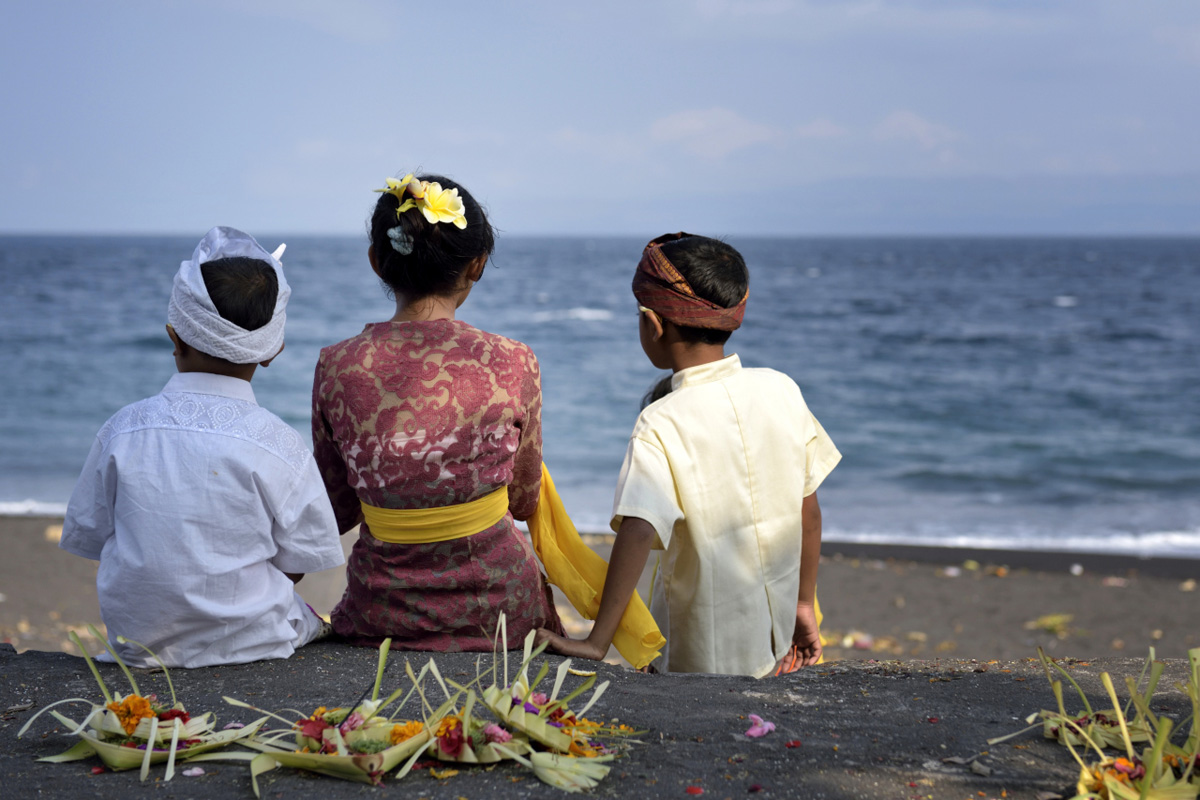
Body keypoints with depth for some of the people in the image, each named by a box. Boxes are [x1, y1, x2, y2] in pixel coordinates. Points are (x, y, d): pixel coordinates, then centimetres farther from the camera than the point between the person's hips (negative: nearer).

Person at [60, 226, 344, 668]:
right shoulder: (278, 445, -16)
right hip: (249, 643, -3)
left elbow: (87, 535, 0)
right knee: (313, 622, 30)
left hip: (138, 644, 3)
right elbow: (297, 563, -8)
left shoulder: (122, 430, -9)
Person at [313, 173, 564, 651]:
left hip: (381, 619, 2)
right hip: (496, 609, -1)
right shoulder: (512, 364, -12)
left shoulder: (337, 367, -9)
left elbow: (336, 513, 3)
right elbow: (524, 501, 2)